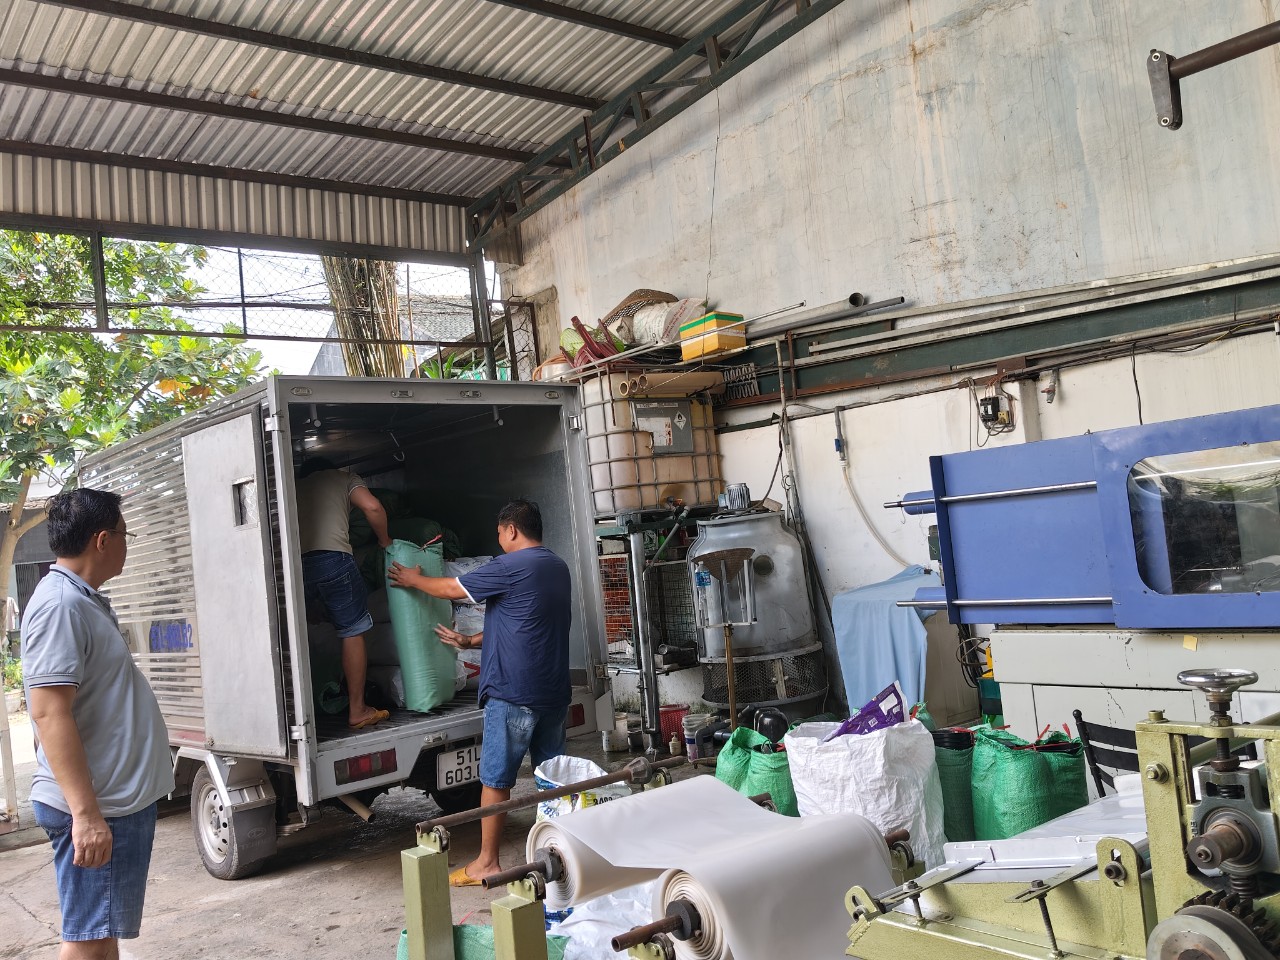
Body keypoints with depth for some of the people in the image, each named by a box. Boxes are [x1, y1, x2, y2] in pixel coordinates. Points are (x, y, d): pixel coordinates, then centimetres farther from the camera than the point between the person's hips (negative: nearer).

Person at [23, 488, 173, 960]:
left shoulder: (86, 600, 13)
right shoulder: (60, 606, -19)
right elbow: (49, 714, -24)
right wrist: (85, 813, -26)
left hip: (121, 798, 10)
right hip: (96, 806, -10)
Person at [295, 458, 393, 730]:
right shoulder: (342, 478, 22)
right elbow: (372, 507, 3)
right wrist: (384, 541, 17)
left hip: (296, 563, 4)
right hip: (332, 557, -4)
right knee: (353, 633, 5)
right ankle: (357, 710, 6)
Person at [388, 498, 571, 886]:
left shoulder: (511, 566, -12)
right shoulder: (558, 567, 14)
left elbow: (451, 588, -1)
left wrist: (412, 579, 17)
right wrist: (473, 641, 27)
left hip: (514, 692, -8)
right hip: (554, 691, 8)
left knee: (495, 779, 4)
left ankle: (486, 864, 13)